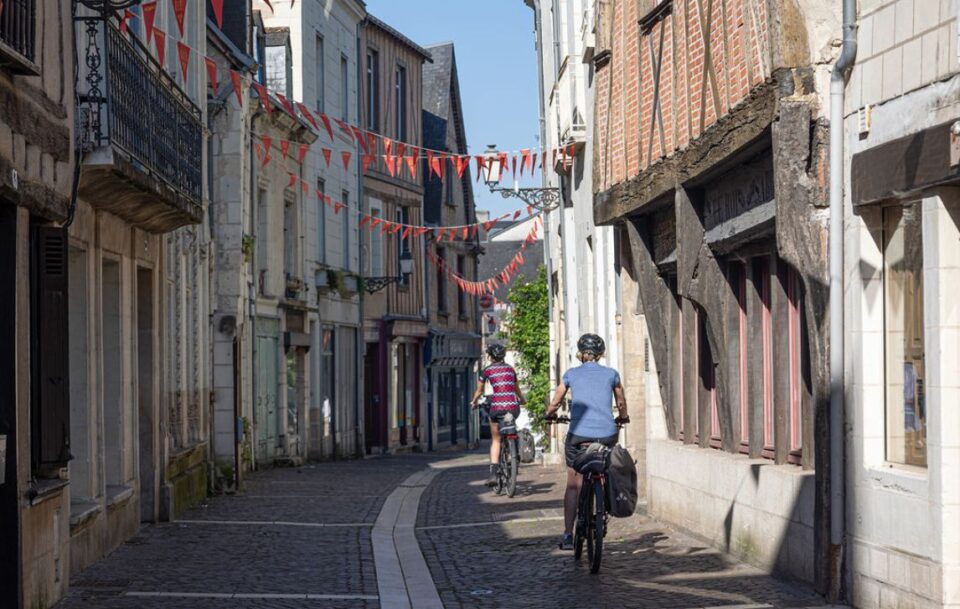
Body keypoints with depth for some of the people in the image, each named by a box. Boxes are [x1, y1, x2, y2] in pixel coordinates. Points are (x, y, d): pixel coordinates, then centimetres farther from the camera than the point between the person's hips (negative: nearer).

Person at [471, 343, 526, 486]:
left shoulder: (487, 370, 7)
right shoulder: (510, 369, 16)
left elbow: (479, 391, 15)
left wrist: (474, 402, 35)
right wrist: (522, 399, 49)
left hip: (497, 407, -2)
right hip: (513, 407, 2)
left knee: (495, 440, 7)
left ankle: (494, 472, -5)